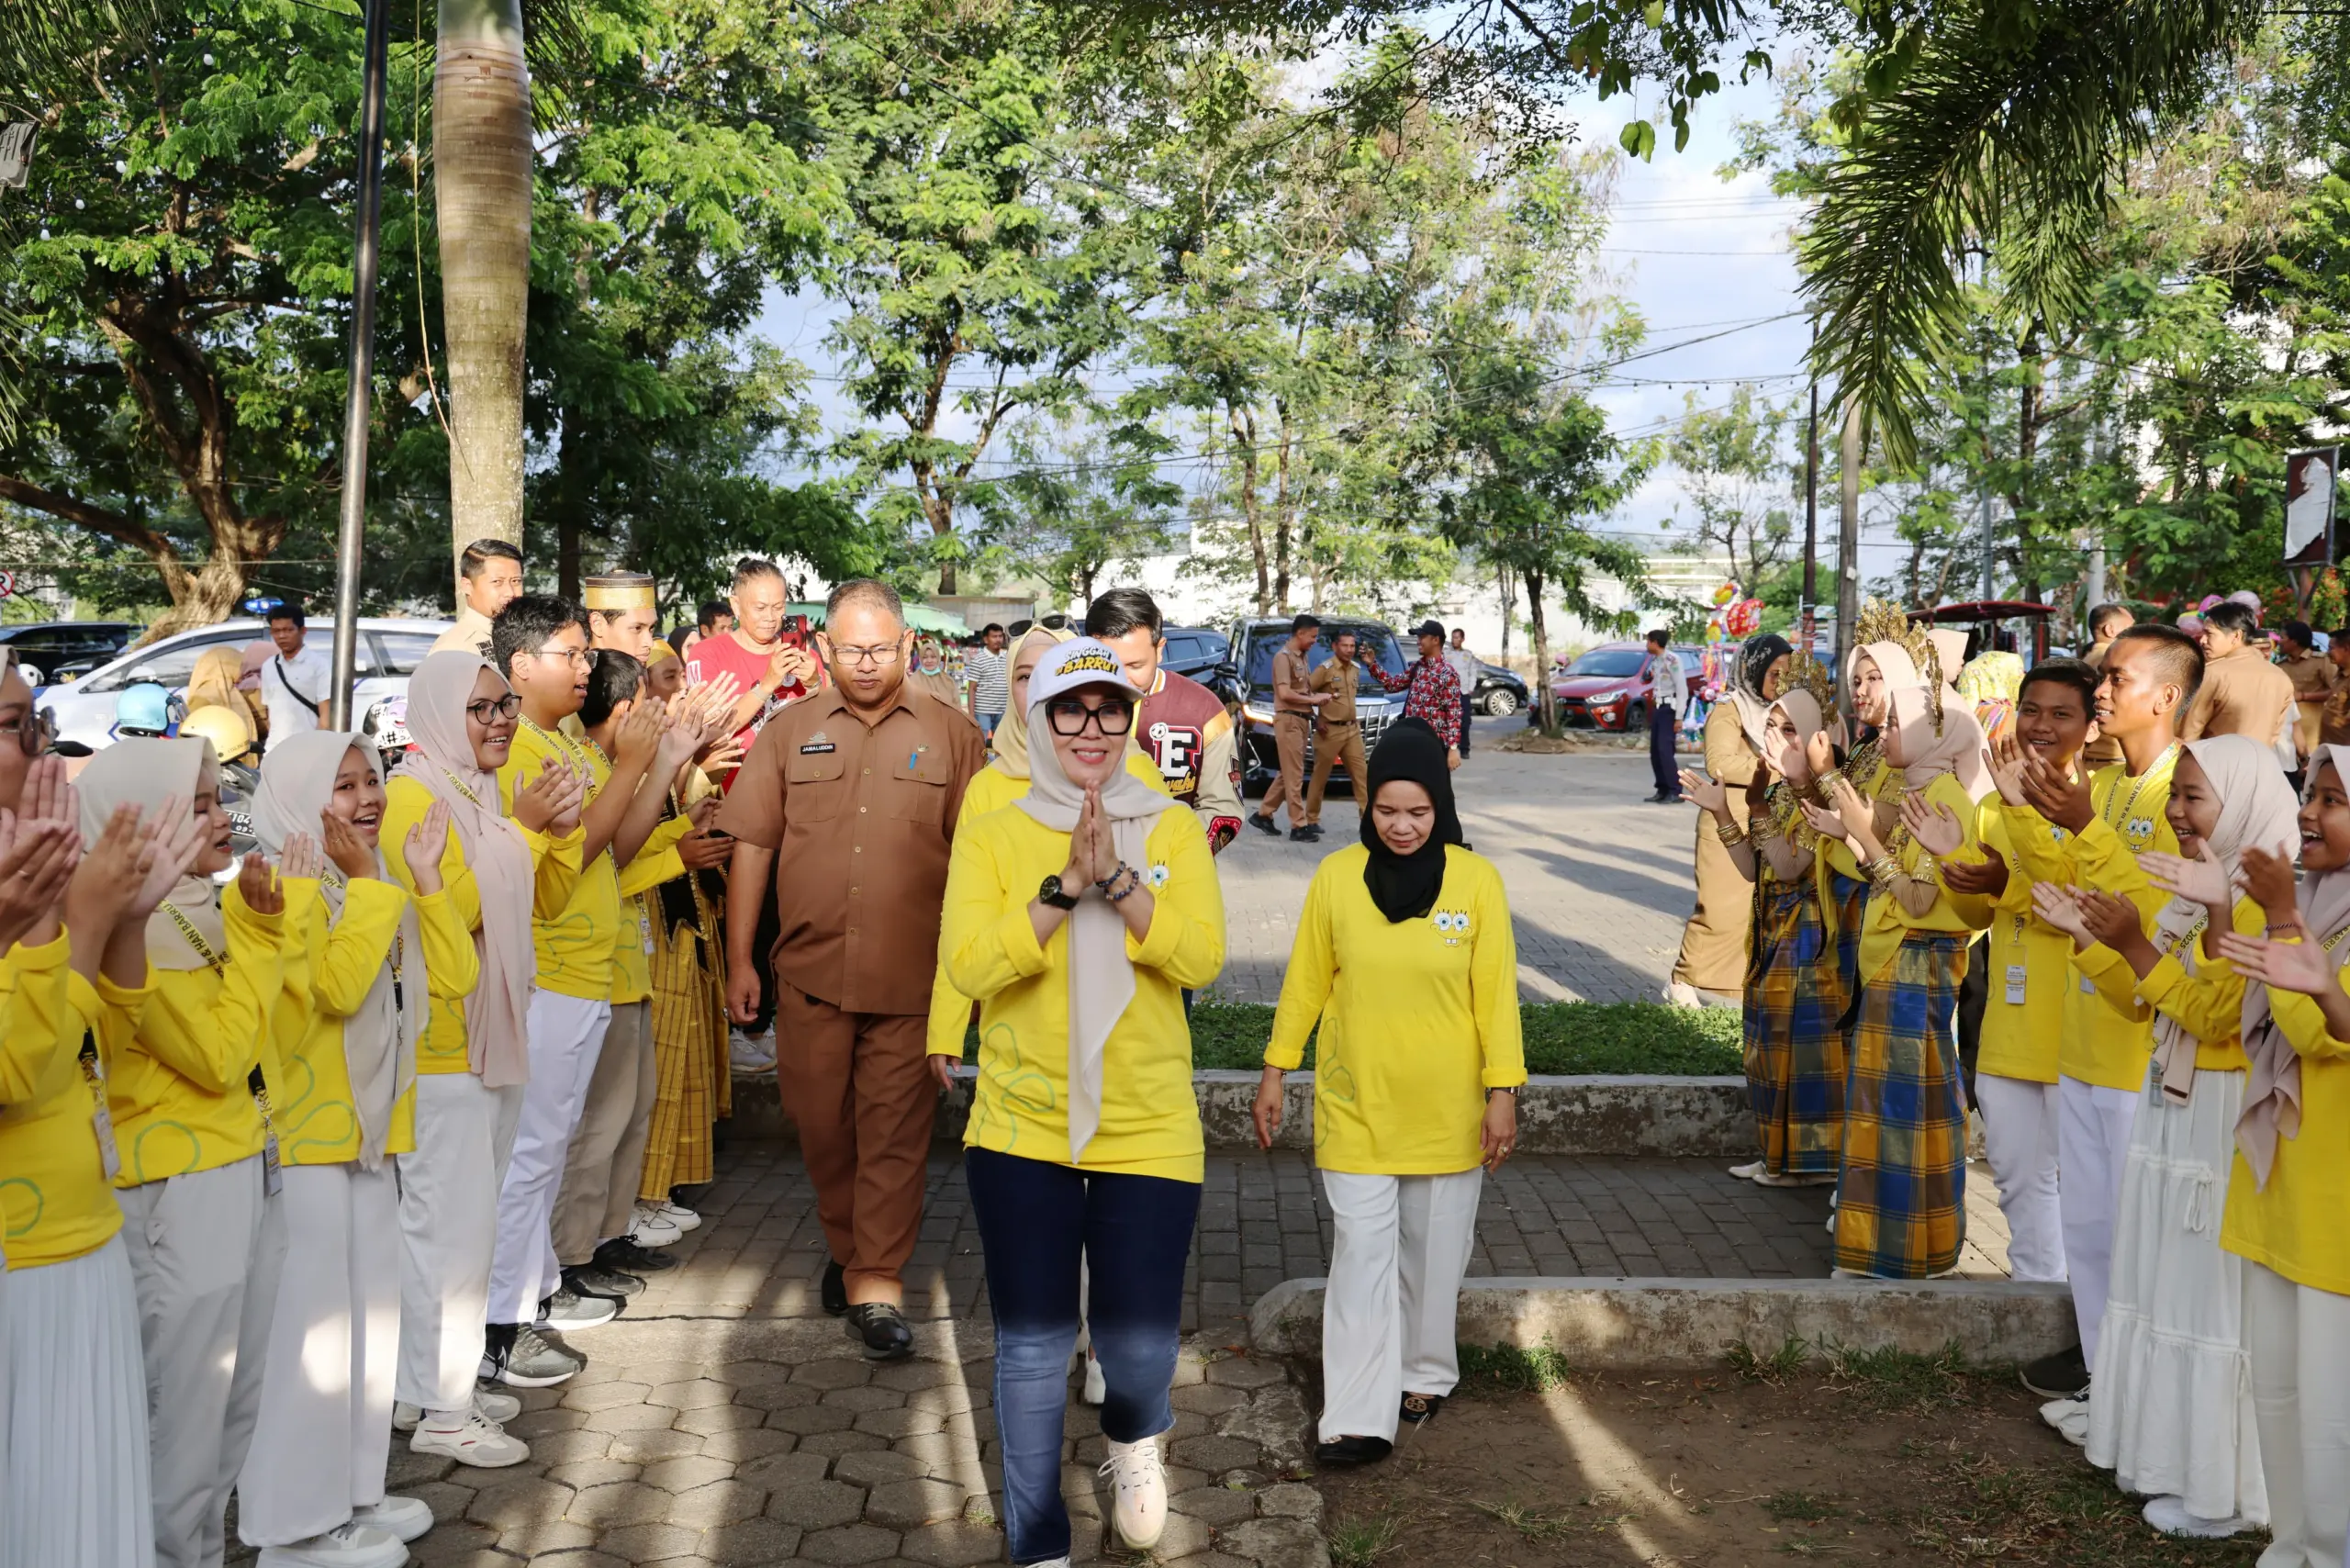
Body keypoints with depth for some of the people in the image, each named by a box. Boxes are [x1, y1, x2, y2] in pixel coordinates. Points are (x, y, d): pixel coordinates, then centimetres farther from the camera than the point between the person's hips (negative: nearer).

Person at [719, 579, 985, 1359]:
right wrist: (739, 959, 3)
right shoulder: (789, 732, 7)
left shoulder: (951, 734, 2)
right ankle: (849, 1249, 33)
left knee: (896, 1129, 1)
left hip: (914, 979, -2)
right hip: (811, 971, 2)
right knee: (821, 1124, 12)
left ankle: (877, 1282, 8)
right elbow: (751, 845, 6)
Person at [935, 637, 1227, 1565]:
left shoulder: (1173, 830, 2)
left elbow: (1201, 958, -12)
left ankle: (1132, 1439, 40)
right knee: (1032, 1347, 7)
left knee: (1140, 1341, 2)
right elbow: (969, 966, -14)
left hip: (1149, 1133, 0)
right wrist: (1065, 886, -24)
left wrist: (1117, 879, -23)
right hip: (1020, 1133, 0)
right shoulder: (991, 837, 0)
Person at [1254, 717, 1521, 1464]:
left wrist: (1503, 1091, -5)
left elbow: (1497, 994, -4)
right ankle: (1358, 1418, 2)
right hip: (1355, 1103, 0)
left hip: (1446, 1107, 0)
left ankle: (1424, 1375, 35)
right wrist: (1276, 1071, 5)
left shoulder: (1477, 881, -7)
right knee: (1362, 1254, -2)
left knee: (1432, 1252, 14)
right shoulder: (1336, 876, -5)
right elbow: (1306, 981, 3)